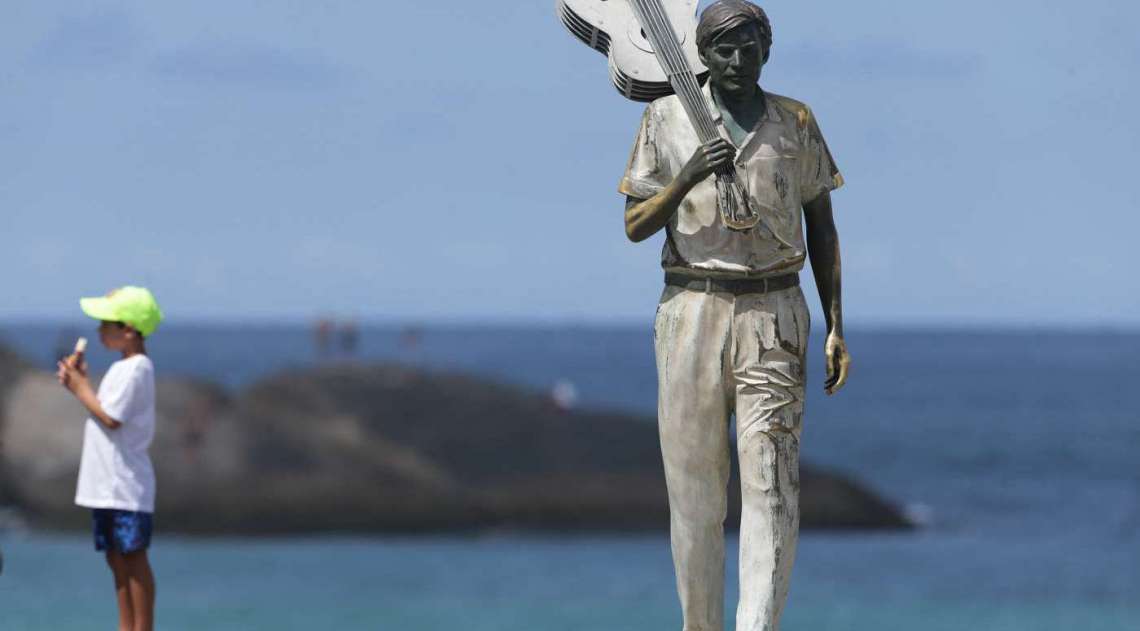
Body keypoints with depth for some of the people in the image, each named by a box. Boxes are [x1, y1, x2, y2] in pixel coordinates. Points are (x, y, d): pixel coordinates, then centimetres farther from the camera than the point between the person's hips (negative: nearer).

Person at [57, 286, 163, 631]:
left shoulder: (136, 369, -15)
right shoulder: (122, 368, 16)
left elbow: (111, 418, -20)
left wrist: (81, 388, -10)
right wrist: (80, 383, 7)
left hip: (126, 485, -10)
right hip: (106, 483, 10)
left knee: (133, 557, -5)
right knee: (116, 557, 11)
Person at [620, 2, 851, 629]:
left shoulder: (796, 123, 8)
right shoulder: (666, 119, 5)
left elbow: (821, 226, 13)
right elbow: (634, 225, 5)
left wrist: (836, 327, 6)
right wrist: (686, 178, -14)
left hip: (773, 315, 0)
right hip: (691, 311, 0)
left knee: (771, 483, -11)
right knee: (693, 484, 1)